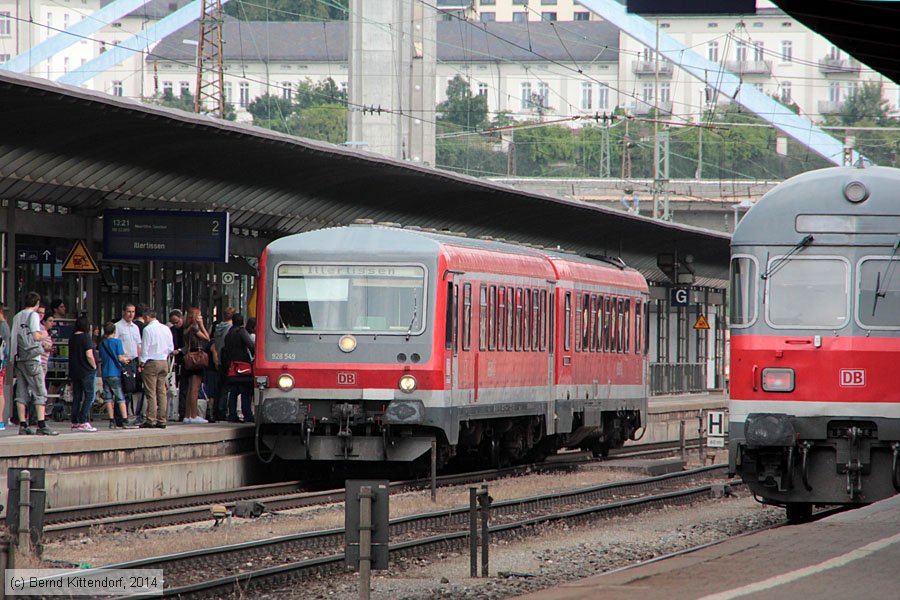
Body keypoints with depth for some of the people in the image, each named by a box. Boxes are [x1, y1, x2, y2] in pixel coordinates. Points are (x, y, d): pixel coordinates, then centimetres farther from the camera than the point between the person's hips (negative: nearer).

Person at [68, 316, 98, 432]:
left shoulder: (72, 338, 8)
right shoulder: (86, 337, -13)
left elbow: (72, 355, 13)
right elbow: (89, 356, -19)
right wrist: (94, 366, -5)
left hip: (74, 371, 7)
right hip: (87, 371, -7)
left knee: (77, 397, 11)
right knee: (89, 396, -3)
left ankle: (75, 422, 11)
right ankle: (84, 422, -11)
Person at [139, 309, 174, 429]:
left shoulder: (148, 329, -10)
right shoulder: (166, 329, 9)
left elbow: (145, 347, -9)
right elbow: (171, 348, 11)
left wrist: (143, 362, 0)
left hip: (151, 362, -6)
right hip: (164, 362, 6)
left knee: (151, 393, -5)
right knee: (162, 391, 7)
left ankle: (151, 420, -8)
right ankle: (161, 420, 6)